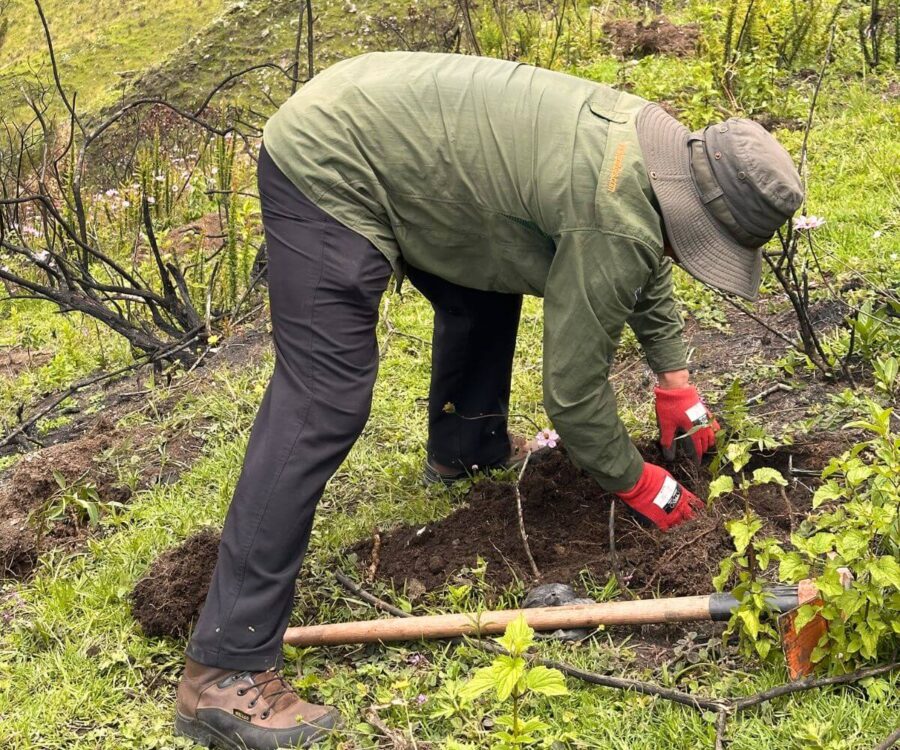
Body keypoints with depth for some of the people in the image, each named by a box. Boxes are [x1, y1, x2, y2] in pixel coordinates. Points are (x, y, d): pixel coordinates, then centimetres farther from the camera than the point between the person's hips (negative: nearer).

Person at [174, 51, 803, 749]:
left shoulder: (656, 138, 6)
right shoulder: (613, 223, -23)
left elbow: (647, 265, 27)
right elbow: (573, 387, -13)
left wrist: (676, 382, 25)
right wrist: (636, 483, 3)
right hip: (326, 170, -10)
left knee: (487, 275, 24)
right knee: (323, 409, -15)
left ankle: (465, 448, 47)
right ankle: (226, 670, -14)